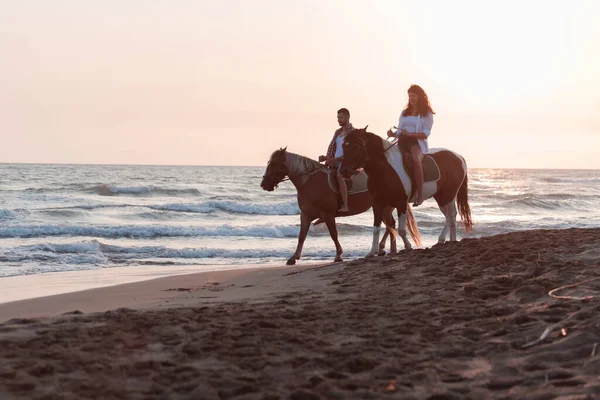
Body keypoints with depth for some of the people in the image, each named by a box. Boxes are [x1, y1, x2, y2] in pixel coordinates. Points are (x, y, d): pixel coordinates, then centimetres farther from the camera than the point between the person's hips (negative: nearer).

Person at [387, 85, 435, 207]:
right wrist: (393, 134, -6)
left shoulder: (427, 113, 5)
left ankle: (420, 195, -38)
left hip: (418, 142, -6)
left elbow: (426, 133, -5)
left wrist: (410, 134, -20)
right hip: (403, 142, 6)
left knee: (416, 159, -38)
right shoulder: (404, 112, 21)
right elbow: (400, 131, 18)